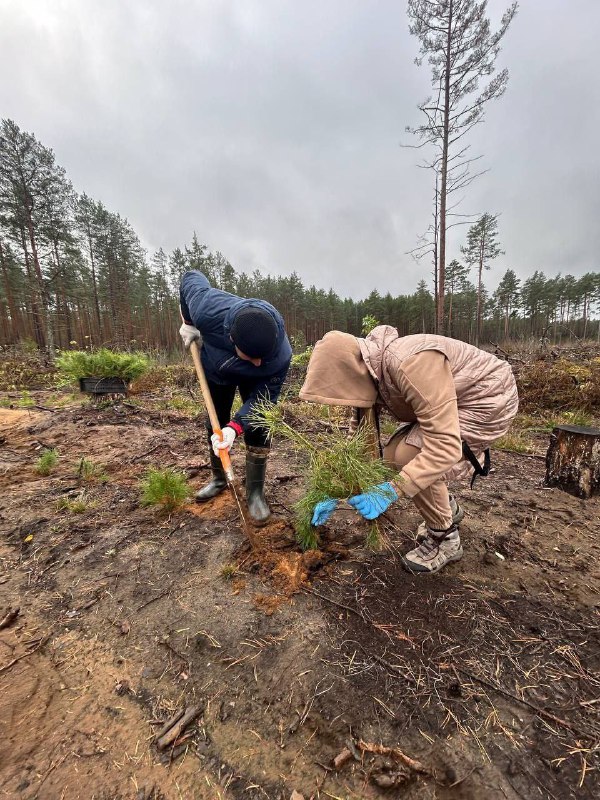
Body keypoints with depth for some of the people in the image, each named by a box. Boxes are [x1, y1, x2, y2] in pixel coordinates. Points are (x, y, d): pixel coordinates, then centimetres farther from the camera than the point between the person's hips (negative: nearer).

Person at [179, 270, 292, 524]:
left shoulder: (281, 355, -43)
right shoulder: (208, 311, -43)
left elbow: (263, 397, -30)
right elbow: (191, 278, -20)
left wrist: (235, 426, -44)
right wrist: (188, 323, -8)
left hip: (254, 380, -2)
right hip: (215, 369, 2)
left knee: (256, 428, -12)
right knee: (215, 425, 11)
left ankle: (255, 492, 7)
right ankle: (219, 479, 33)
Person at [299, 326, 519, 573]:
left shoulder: (413, 364, -37)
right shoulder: (370, 376, -9)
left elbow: (445, 445, -38)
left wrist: (391, 491, -39)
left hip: (489, 399, -8)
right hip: (450, 402, 8)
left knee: (408, 456, -22)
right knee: (393, 456, -2)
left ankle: (445, 539, 3)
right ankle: (447, 509, 25)